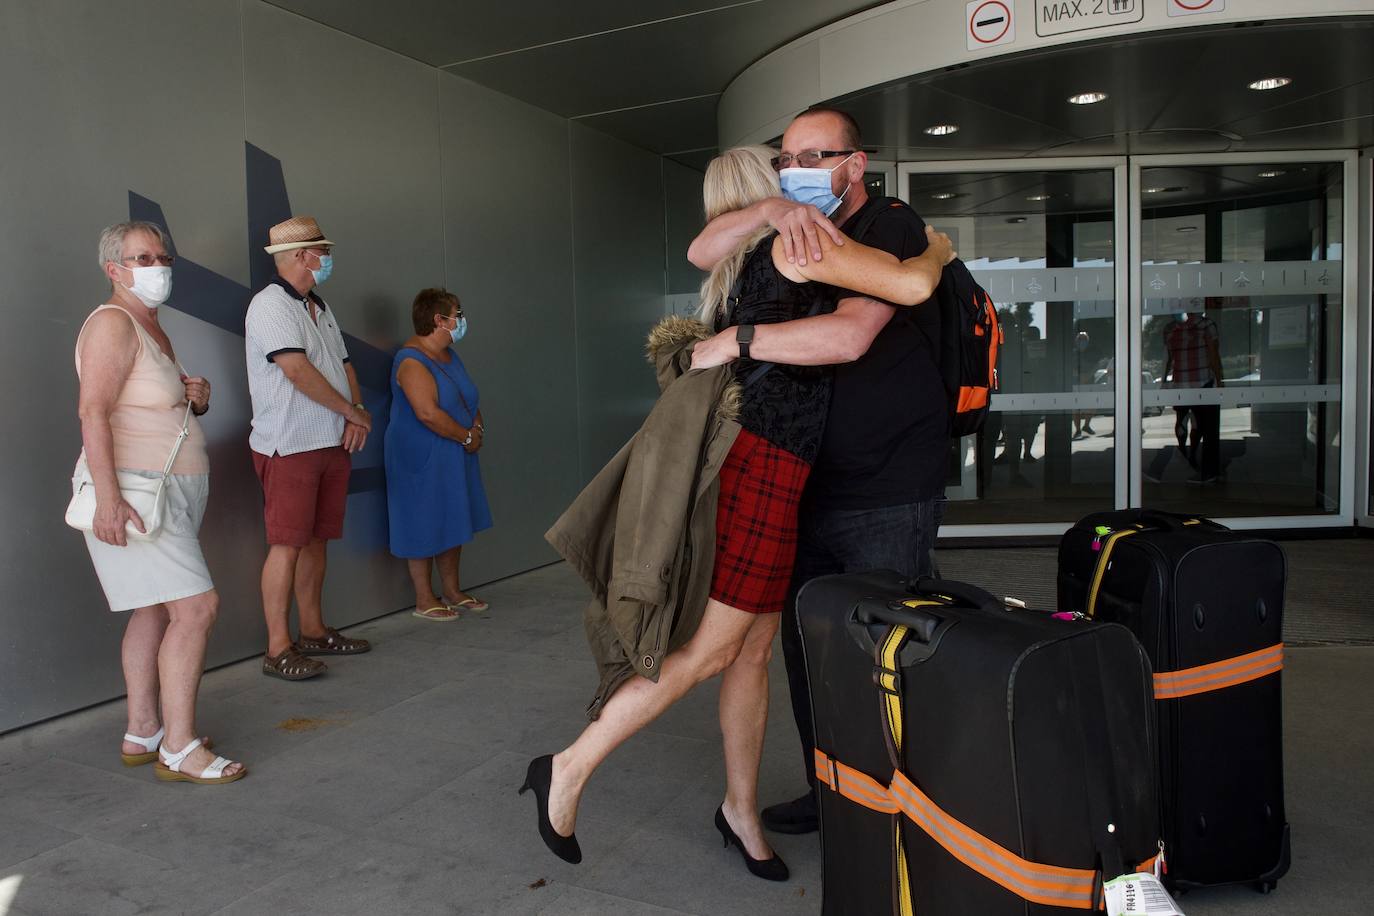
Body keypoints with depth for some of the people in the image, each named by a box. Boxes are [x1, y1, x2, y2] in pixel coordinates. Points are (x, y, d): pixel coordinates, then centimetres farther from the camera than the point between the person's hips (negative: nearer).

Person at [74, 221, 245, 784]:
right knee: (197, 606, -15)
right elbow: (93, 412, -22)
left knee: (156, 610, 12)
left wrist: (198, 398, 4)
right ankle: (179, 749, -8)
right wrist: (107, 497, -30)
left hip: (169, 490, 10)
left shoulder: (153, 329, 18)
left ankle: (142, 735, 21)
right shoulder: (113, 323, -11)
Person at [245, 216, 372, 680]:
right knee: (287, 544, -8)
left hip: (332, 444, 9)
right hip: (289, 447, -8)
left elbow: (343, 364, 19)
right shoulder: (271, 305, -10)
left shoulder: (319, 307, 19)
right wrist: (352, 411, -12)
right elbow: (298, 370, -20)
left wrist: (358, 412, 0)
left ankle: (313, 631, 22)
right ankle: (278, 649, -3)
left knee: (316, 539, 12)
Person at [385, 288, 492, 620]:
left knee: (453, 524, 14)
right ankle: (425, 600, 10)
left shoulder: (449, 356, 11)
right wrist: (467, 436, -19)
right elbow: (428, 413, -28)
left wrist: (478, 427, -4)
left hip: (455, 457, 9)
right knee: (424, 527, 0)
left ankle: (452, 591, 25)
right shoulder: (412, 361, -18)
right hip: (422, 460, -9)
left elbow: (470, 400, 16)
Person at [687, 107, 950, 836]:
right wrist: (771, 210, -15)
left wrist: (733, 341, -21)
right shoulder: (796, 241, 14)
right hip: (813, 490, 8)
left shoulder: (893, 230, -10)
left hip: (889, 500, -7)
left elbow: (848, 337, -25)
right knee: (806, 646, 13)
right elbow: (702, 253, 2)